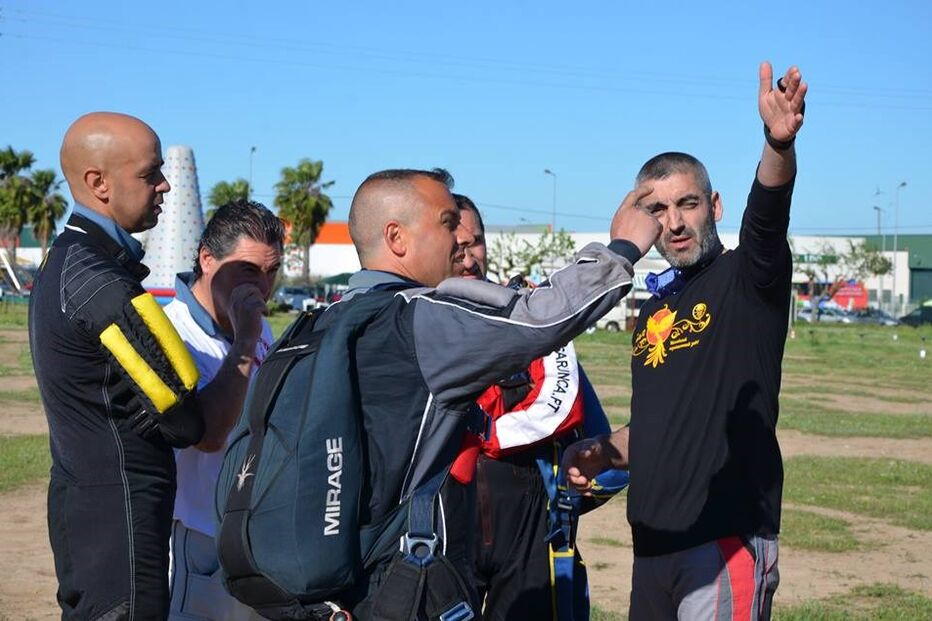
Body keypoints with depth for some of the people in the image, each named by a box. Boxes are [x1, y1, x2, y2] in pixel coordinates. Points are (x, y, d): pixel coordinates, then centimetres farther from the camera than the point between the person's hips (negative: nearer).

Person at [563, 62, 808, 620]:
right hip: (653, 542, 7)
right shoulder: (655, 307, 16)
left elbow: (768, 215, -27)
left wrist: (780, 145, -46)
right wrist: (603, 452, 7)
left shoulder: (747, 279, -4)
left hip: (727, 541, -7)